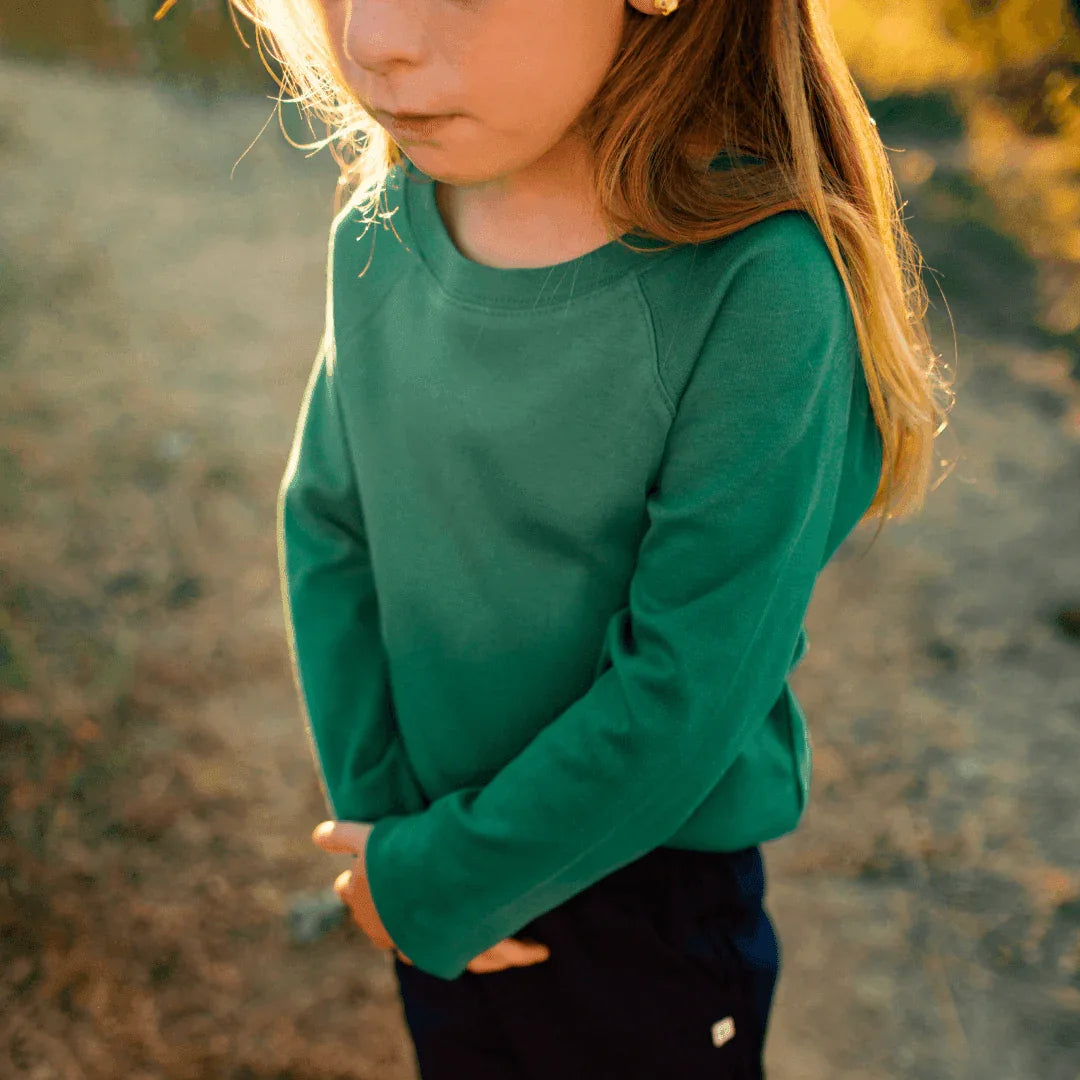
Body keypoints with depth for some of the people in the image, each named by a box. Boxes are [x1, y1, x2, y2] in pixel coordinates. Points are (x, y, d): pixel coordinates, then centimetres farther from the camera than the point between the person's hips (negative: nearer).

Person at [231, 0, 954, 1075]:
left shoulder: (761, 292, -28)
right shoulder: (381, 230, -10)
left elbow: (684, 696, -25)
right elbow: (327, 527, -3)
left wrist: (437, 879, -15)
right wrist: (378, 813, -9)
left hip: (652, 888, -4)